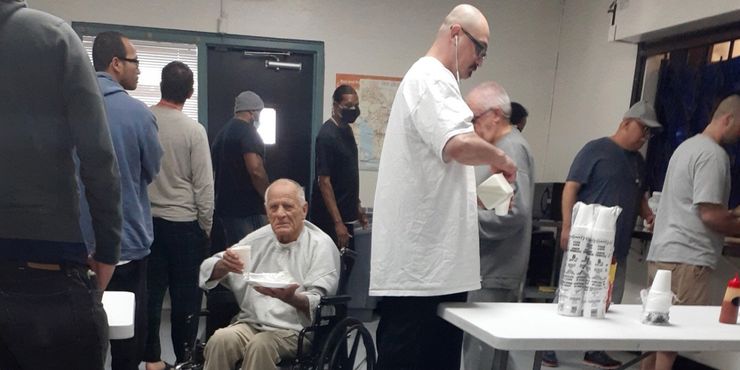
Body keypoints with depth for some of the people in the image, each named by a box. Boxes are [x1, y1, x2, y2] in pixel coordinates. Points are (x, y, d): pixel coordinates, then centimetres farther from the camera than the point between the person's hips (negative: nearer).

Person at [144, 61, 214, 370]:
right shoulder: (194, 129, -12)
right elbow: (204, 185, -10)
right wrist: (206, 228, 1)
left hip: (147, 220, 4)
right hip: (184, 223, -3)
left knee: (151, 292, 13)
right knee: (186, 295, 7)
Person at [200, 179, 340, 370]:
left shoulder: (321, 245, -1)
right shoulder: (258, 239, 14)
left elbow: (318, 303, -10)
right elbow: (208, 271, 13)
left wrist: (290, 298, -32)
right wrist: (224, 266, -12)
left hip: (296, 330, -3)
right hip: (251, 323, 4)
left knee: (260, 345, -32)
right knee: (220, 339, -27)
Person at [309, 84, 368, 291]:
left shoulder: (346, 130, 9)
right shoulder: (327, 135, -17)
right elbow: (324, 181, -20)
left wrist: (357, 206, 18)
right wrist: (337, 222, -22)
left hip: (346, 214, 9)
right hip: (330, 218, -9)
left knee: (346, 266, 14)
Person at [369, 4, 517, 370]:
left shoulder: (431, 80, 22)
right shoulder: (431, 79, -12)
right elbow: (458, 145, -31)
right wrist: (500, 158, -11)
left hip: (431, 260, 11)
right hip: (420, 263, -11)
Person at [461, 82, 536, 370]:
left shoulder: (512, 149, -14)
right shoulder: (496, 147, 15)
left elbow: (514, 213, -24)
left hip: (494, 273, -9)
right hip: (483, 269, 10)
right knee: (475, 345, 17)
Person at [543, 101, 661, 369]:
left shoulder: (638, 161, 16)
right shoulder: (596, 149, -5)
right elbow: (571, 188, -10)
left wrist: (648, 215, 6)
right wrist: (567, 227, -18)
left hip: (618, 247, 7)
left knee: (609, 304, 11)